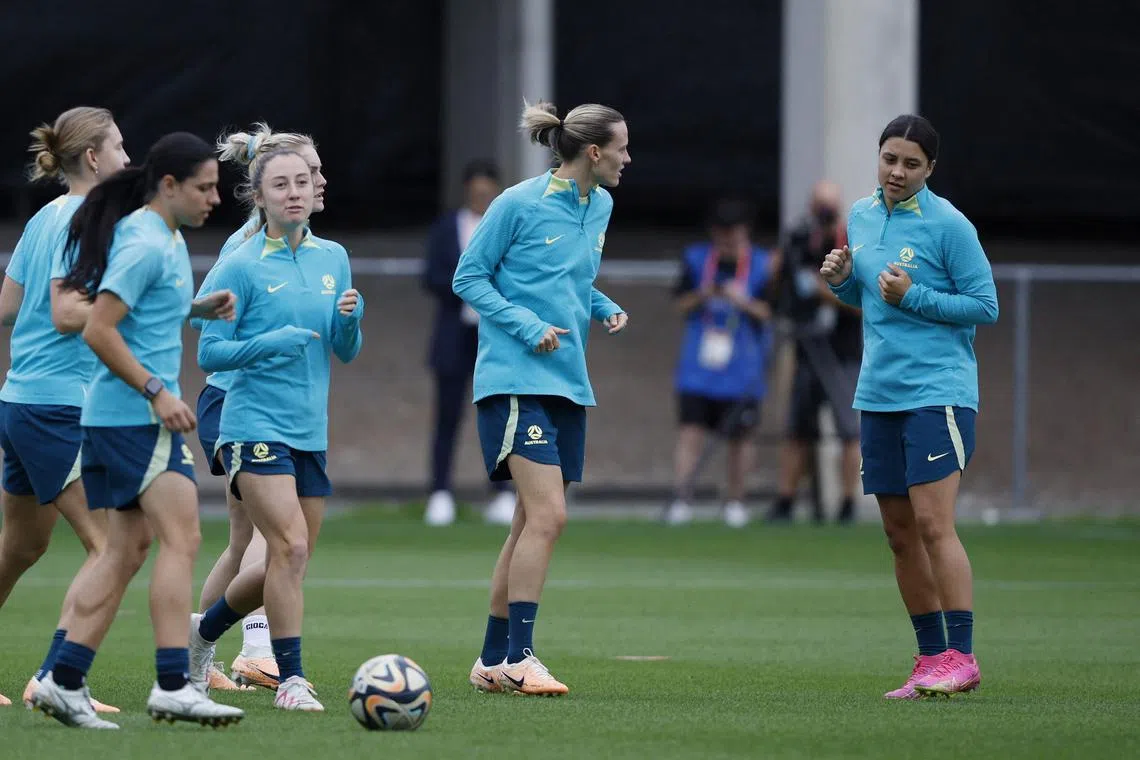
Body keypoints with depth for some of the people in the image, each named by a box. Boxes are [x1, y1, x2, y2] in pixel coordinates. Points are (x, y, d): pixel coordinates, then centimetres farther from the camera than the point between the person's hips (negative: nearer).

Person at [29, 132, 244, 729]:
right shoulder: (145, 244, -14)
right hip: (137, 416, -10)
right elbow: (98, 330, -19)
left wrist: (197, 309, 16)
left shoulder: (167, 240, 17)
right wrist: (157, 392, -19)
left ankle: (64, 681, 8)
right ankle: (172, 687, -18)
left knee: (127, 550, 9)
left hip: (114, 418, 10)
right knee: (181, 540, -13)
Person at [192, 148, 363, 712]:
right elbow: (209, 353, -6)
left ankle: (205, 629, 35)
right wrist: (269, 343, -22)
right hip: (255, 427, -6)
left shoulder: (332, 258, 11)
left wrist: (348, 319, -8)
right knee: (290, 546, -18)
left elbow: (346, 353, 14)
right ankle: (290, 678, -10)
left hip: (311, 431, 6)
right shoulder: (241, 267, -6)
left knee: (289, 562, 11)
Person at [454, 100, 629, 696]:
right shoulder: (520, 204, -10)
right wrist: (530, 328, -16)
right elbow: (468, 278, -5)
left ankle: (493, 660, 17)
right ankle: (518, 657, -14)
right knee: (547, 514, -17)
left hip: (567, 380, 8)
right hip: (516, 377, -8)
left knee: (533, 523, 9)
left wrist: (606, 310, 6)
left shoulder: (600, 207, 12)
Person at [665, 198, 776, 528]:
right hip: (697, 368, 1)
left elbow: (770, 313, -3)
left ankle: (735, 501, 17)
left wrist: (744, 302, -20)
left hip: (743, 371, -1)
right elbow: (681, 304, 7)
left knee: (740, 436, 5)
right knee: (690, 430, -7)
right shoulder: (696, 259, 3)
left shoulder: (762, 266, -4)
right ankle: (681, 500, -7)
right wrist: (702, 296, -12)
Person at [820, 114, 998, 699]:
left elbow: (985, 305, -8)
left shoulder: (948, 225, -8)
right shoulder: (860, 217, 11)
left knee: (933, 524, -14)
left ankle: (960, 658, -12)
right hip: (878, 396, 7)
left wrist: (913, 297, -16)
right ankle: (931, 658, 13)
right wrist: (840, 279, 3)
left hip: (938, 392, -7)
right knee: (900, 533, 7)